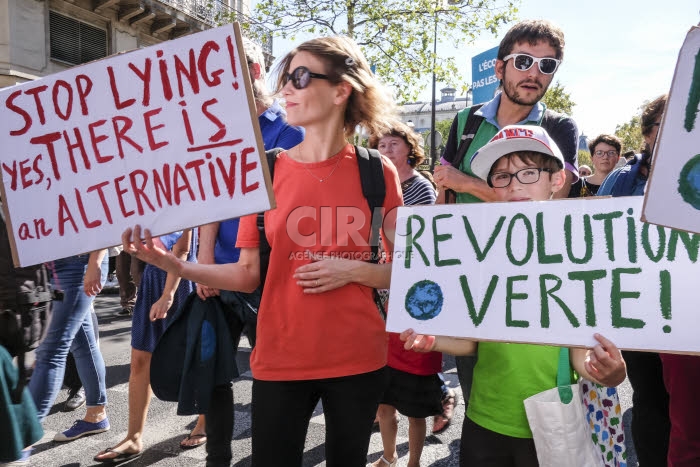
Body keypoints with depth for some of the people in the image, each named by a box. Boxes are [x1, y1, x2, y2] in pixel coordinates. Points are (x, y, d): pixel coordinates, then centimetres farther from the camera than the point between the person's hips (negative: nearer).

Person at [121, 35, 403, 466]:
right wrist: (168, 261, -13)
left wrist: (352, 270, -16)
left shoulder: (377, 173, -5)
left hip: (359, 359, 0)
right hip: (280, 360, 0)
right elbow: (248, 274, -1)